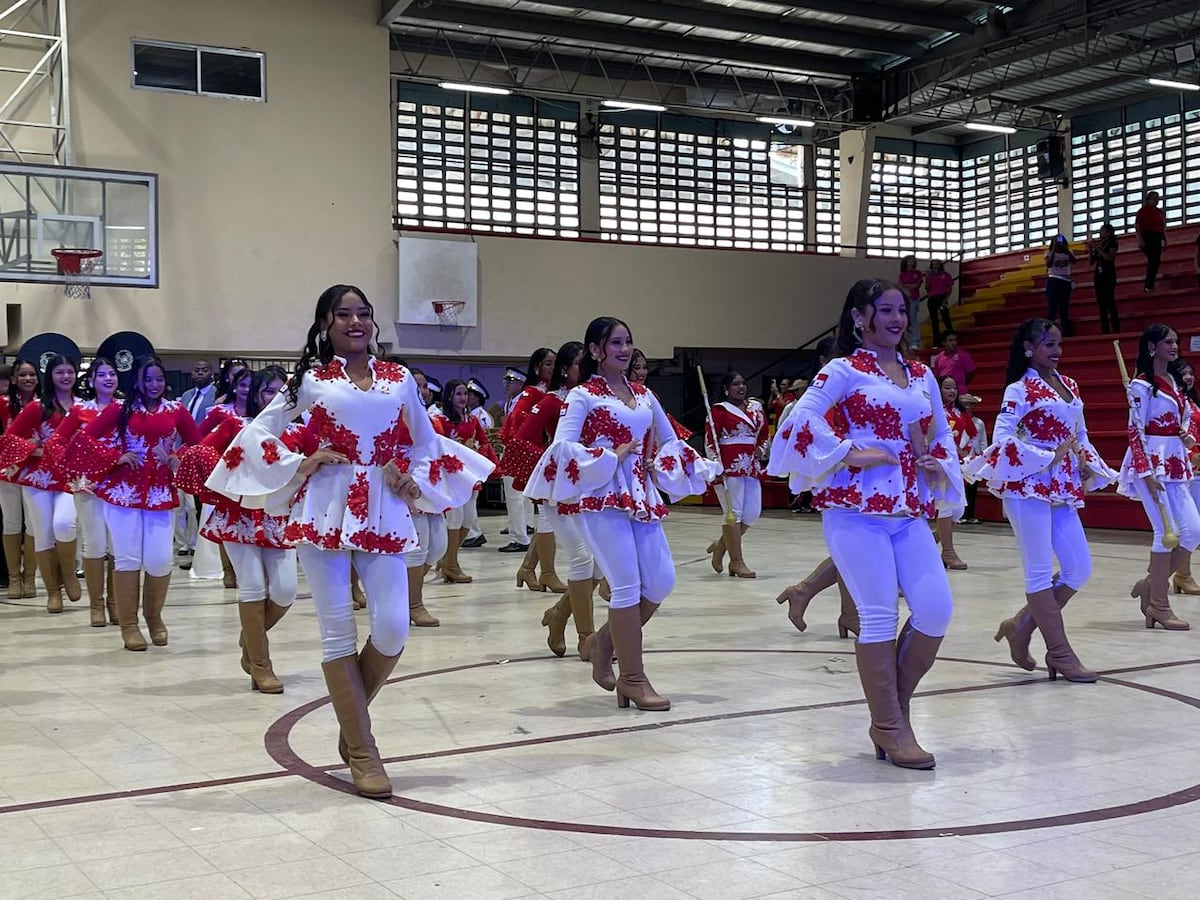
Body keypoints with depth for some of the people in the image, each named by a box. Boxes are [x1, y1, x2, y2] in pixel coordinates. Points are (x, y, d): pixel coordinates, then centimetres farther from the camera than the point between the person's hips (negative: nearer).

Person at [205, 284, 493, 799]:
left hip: (382, 511, 2)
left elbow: (426, 442, 21)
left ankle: (351, 716, 22)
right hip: (324, 509, -2)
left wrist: (413, 480, 6)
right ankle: (361, 751, 8)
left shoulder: (399, 379, 10)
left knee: (392, 629, -6)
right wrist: (300, 465, -7)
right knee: (338, 632, -1)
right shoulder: (309, 380, 3)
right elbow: (257, 435, 6)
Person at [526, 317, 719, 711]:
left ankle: (604, 642, 22)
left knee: (661, 581, 1)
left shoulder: (644, 395, 15)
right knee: (628, 585, -9)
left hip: (641, 495, 7)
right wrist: (611, 459, -16)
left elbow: (670, 442, 23)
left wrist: (657, 467, 4)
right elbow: (564, 447, -15)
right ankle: (632, 679, 2)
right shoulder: (583, 395, -4)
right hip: (601, 497, -7)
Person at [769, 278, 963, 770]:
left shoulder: (922, 375, 17)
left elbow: (941, 435, 26)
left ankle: (895, 707, 16)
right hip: (858, 507, -6)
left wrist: (942, 469, 7)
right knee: (879, 615, -6)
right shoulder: (845, 370, -2)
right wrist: (849, 454, -16)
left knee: (936, 609, -4)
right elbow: (802, 419, -14)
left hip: (910, 510, 6)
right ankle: (889, 728, 6)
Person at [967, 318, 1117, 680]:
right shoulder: (1020, 390, -6)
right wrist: (1048, 459, -16)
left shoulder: (1070, 387, 15)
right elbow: (1001, 439, -15)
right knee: (1040, 571, -2)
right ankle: (1060, 653, 4)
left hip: (1063, 489, 8)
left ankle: (1021, 626, 18)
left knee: (1079, 570, 5)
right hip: (1029, 485, -8)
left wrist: (1089, 469, 3)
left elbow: (1081, 437, 20)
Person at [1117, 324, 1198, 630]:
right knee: (1166, 531, -9)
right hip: (1151, 462, -8)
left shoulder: (1173, 383, 16)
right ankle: (1159, 605, 1)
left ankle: (1151, 585, 16)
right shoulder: (1141, 385, -7)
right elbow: (1135, 430, -12)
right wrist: (1147, 472, -18)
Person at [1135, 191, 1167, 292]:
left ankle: (1149, 285, 9)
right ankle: (1149, 286, -10)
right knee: (1152, 260, -14)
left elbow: (1163, 228, 19)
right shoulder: (1143, 210, -4)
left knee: (1156, 261, 3)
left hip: (1157, 238, 7)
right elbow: (1137, 225, -11)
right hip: (1147, 237, -7)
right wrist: (1140, 240, -19)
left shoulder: (1160, 212, 15)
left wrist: (1165, 240, 12)